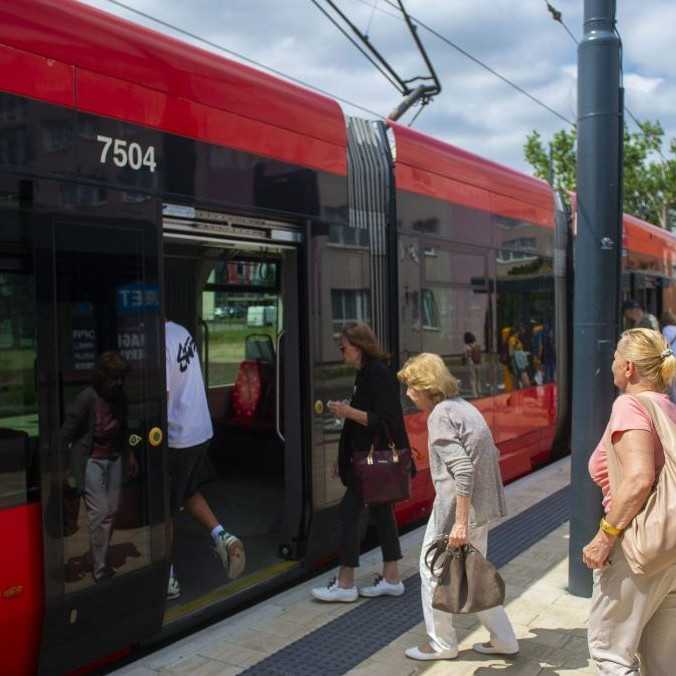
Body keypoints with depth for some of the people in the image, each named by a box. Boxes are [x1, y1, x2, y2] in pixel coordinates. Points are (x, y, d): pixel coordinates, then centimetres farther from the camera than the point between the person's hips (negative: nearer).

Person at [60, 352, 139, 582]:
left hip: (113, 459, 6)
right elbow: (66, 434, -16)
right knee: (99, 514, -7)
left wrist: (129, 455, 16)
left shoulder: (119, 397, -2)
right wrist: (66, 468, -16)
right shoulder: (87, 398, -20)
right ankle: (100, 571, 5)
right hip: (91, 461, -6)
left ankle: (102, 560, 24)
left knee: (111, 511, 8)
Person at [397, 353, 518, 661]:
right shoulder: (463, 406, 11)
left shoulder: (441, 415, -17)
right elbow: (492, 454, 16)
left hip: (456, 506, -9)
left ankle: (441, 644, 22)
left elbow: (463, 469, -25)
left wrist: (460, 522, -25)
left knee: (434, 572, 9)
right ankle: (503, 639, 28)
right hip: (482, 506, 9)